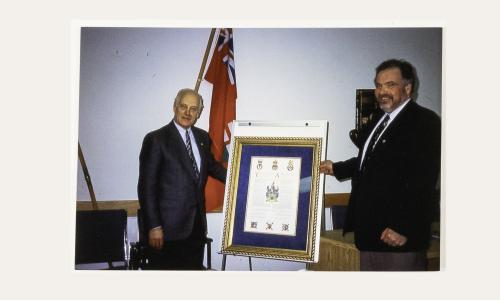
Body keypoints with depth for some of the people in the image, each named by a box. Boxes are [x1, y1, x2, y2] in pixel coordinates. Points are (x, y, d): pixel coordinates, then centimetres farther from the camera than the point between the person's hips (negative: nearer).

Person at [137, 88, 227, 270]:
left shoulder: (203, 138, 10)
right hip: (168, 227, -6)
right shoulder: (156, 139, -8)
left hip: (196, 224, 6)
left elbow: (212, 166, 25)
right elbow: (147, 186, -10)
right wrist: (153, 226, -14)